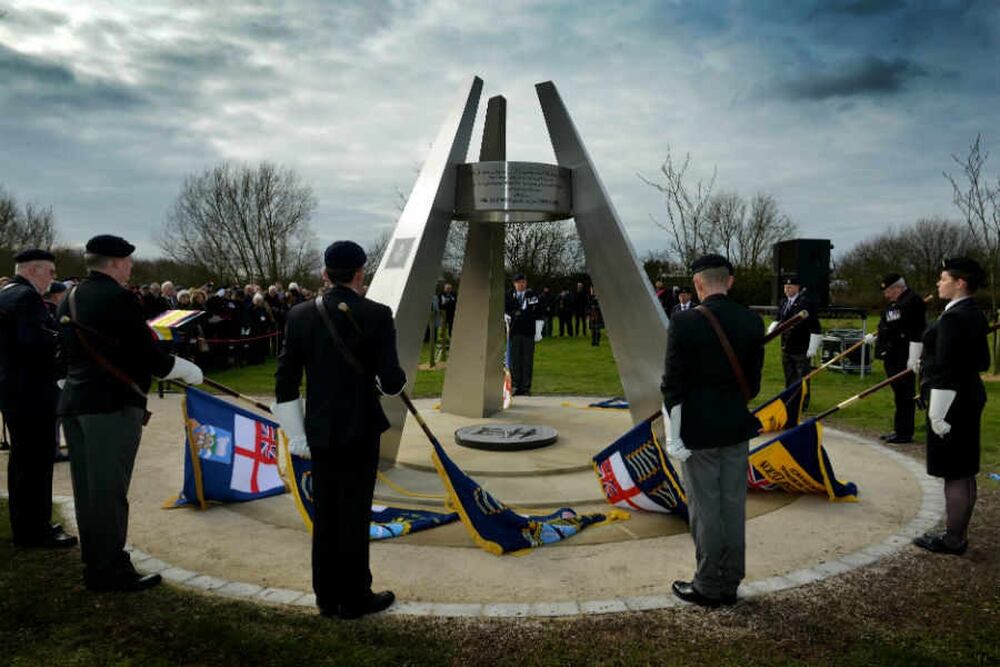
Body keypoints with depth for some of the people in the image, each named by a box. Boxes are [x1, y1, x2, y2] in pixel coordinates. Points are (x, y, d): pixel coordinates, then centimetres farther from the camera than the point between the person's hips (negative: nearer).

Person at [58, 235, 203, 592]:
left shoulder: (69, 298, 12)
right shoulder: (118, 298, -14)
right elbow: (147, 352, -16)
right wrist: (186, 369, -1)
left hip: (74, 402, 9)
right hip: (112, 404, -9)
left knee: (87, 488, 14)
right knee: (109, 489, -2)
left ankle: (94, 565, 25)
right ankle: (111, 571, 6)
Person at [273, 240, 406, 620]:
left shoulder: (300, 315, 0)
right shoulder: (376, 315, -12)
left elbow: (285, 381, 0)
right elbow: (391, 382, -15)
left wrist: (296, 434, 8)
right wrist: (395, 379, 9)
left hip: (319, 432, 4)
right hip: (360, 431, -4)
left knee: (324, 516, 14)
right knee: (355, 516, 7)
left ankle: (327, 598, 26)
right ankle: (354, 598, 19)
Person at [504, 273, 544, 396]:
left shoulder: (533, 296, 6)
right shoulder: (509, 296, 8)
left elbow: (538, 315, 5)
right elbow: (503, 310, 18)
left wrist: (538, 331, 1)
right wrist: (506, 316, -3)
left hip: (529, 332, -1)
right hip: (514, 332, 1)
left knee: (528, 360, 1)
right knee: (514, 360, 3)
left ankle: (526, 387, 6)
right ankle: (517, 386, 10)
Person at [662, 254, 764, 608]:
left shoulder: (685, 322, -15)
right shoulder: (752, 322, -1)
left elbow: (673, 384, -14)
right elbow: (753, 381, 6)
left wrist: (674, 437, -8)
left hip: (698, 430, -5)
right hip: (737, 426, 5)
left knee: (705, 508, 5)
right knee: (733, 505, 13)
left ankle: (708, 585, 17)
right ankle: (730, 583, 25)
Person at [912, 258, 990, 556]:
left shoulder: (953, 318, -20)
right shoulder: (975, 315, 12)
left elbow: (946, 371, -23)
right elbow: (982, 362, 19)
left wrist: (938, 413, -21)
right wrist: (930, 360, 18)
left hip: (951, 402, -10)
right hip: (969, 397, 10)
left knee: (955, 474, -1)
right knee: (964, 472, 15)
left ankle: (953, 540, 8)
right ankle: (959, 535, 25)